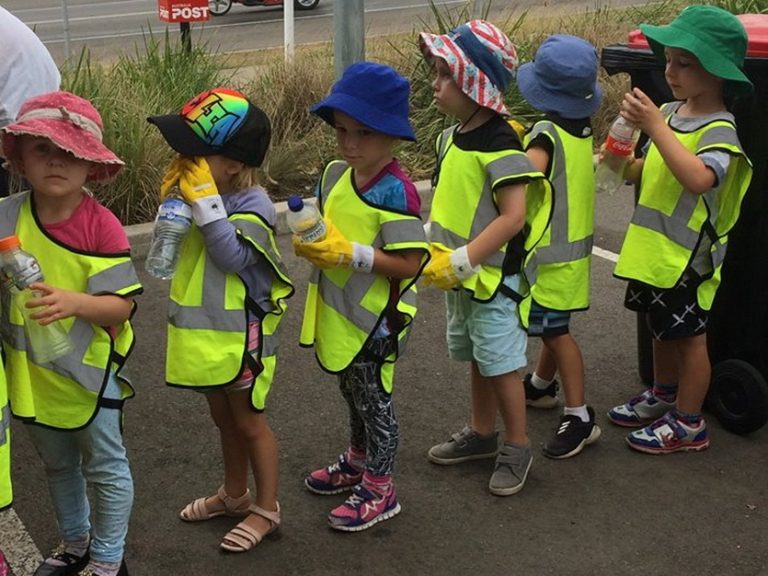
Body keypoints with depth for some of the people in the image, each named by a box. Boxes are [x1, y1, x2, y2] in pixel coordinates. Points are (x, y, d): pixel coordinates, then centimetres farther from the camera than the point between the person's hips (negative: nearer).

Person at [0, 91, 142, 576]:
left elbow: (122, 306, -20)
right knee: (58, 465, 25)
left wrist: (75, 303, -37)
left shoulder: (102, 226, -20)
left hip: (88, 368, -4)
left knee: (105, 468, 13)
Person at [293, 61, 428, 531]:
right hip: (340, 313, 8)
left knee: (374, 401, 7)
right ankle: (359, 460, 46)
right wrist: (308, 240, -6)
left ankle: (380, 490, 23)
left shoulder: (395, 192, -24)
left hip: (375, 320, -8)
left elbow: (409, 264, -25)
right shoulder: (335, 175, 0)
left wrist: (350, 253, -28)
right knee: (354, 394, 25)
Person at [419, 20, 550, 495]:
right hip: (460, 276, 9)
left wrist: (462, 261, -26)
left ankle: (518, 448, 17)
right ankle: (482, 433, 36)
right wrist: (436, 250, 4)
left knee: (500, 362, 2)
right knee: (477, 358, 21)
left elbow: (513, 216, -26)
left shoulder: (500, 146, -22)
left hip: (492, 276, -9)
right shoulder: (452, 137, 5)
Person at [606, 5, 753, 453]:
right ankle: (663, 397, 40)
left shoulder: (718, 130, -19)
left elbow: (699, 178, -39)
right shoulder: (670, 112, 5)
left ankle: (688, 423, 18)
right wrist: (626, 166, 2)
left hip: (687, 257, -8)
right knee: (663, 328, 22)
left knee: (688, 334, 5)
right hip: (655, 249, 8)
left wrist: (655, 127, -38)